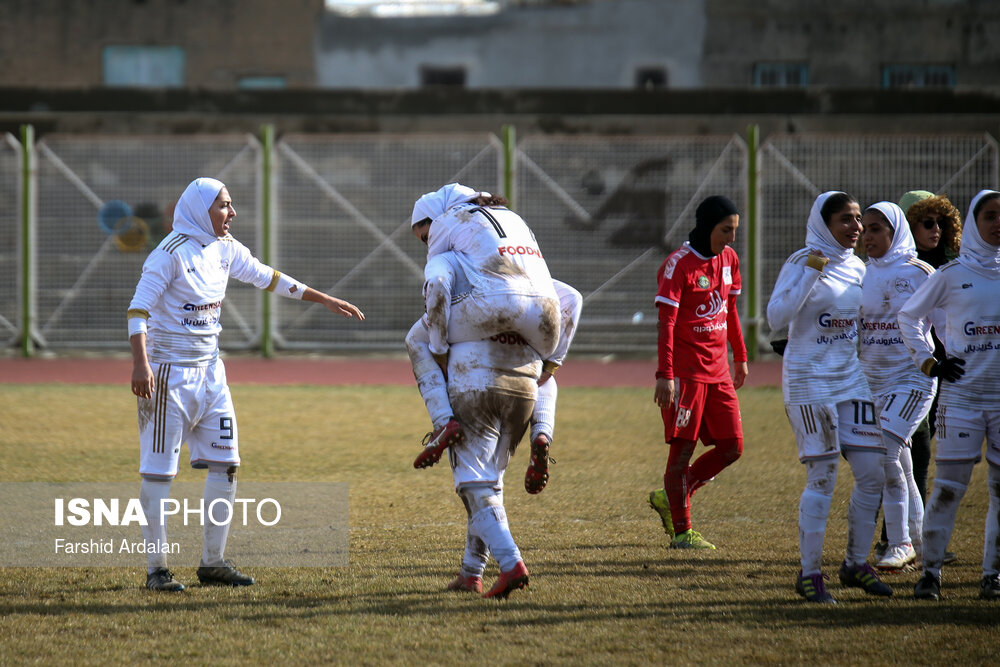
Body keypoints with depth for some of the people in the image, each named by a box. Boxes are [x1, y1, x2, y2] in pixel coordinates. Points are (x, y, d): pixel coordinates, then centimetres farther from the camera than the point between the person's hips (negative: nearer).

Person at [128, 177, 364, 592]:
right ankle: (156, 569, -1)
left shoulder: (224, 249, 8)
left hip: (209, 371, 8)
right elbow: (139, 309, -20)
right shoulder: (172, 252, -15)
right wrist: (140, 363, -32)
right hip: (169, 373, -8)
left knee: (225, 464, 7)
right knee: (159, 469, -5)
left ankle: (213, 562, 15)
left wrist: (324, 300, 22)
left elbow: (267, 278, 20)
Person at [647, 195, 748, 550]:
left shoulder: (728, 259, 9)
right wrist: (664, 375, -22)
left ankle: (669, 498, 21)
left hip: (718, 369, 8)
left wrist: (740, 357, 23)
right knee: (683, 447, -2)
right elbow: (666, 323, -17)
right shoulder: (680, 265, -14)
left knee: (732, 447, 6)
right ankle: (682, 531, 5)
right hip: (685, 370, -8)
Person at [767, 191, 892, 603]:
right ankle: (809, 573, 2)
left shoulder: (857, 268, 11)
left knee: (873, 473, 3)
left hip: (851, 379, 7)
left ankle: (856, 564, 17)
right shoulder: (802, 263, -10)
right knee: (823, 478, -8)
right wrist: (810, 274, -25)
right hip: (810, 380, -7)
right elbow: (776, 318, -20)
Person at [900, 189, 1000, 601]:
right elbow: (908, 316, 10)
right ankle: (931, 571, 1)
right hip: (961, 393, -2)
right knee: (949, 484, -6)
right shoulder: (953, 274, 0)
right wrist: (929, 362, 2)